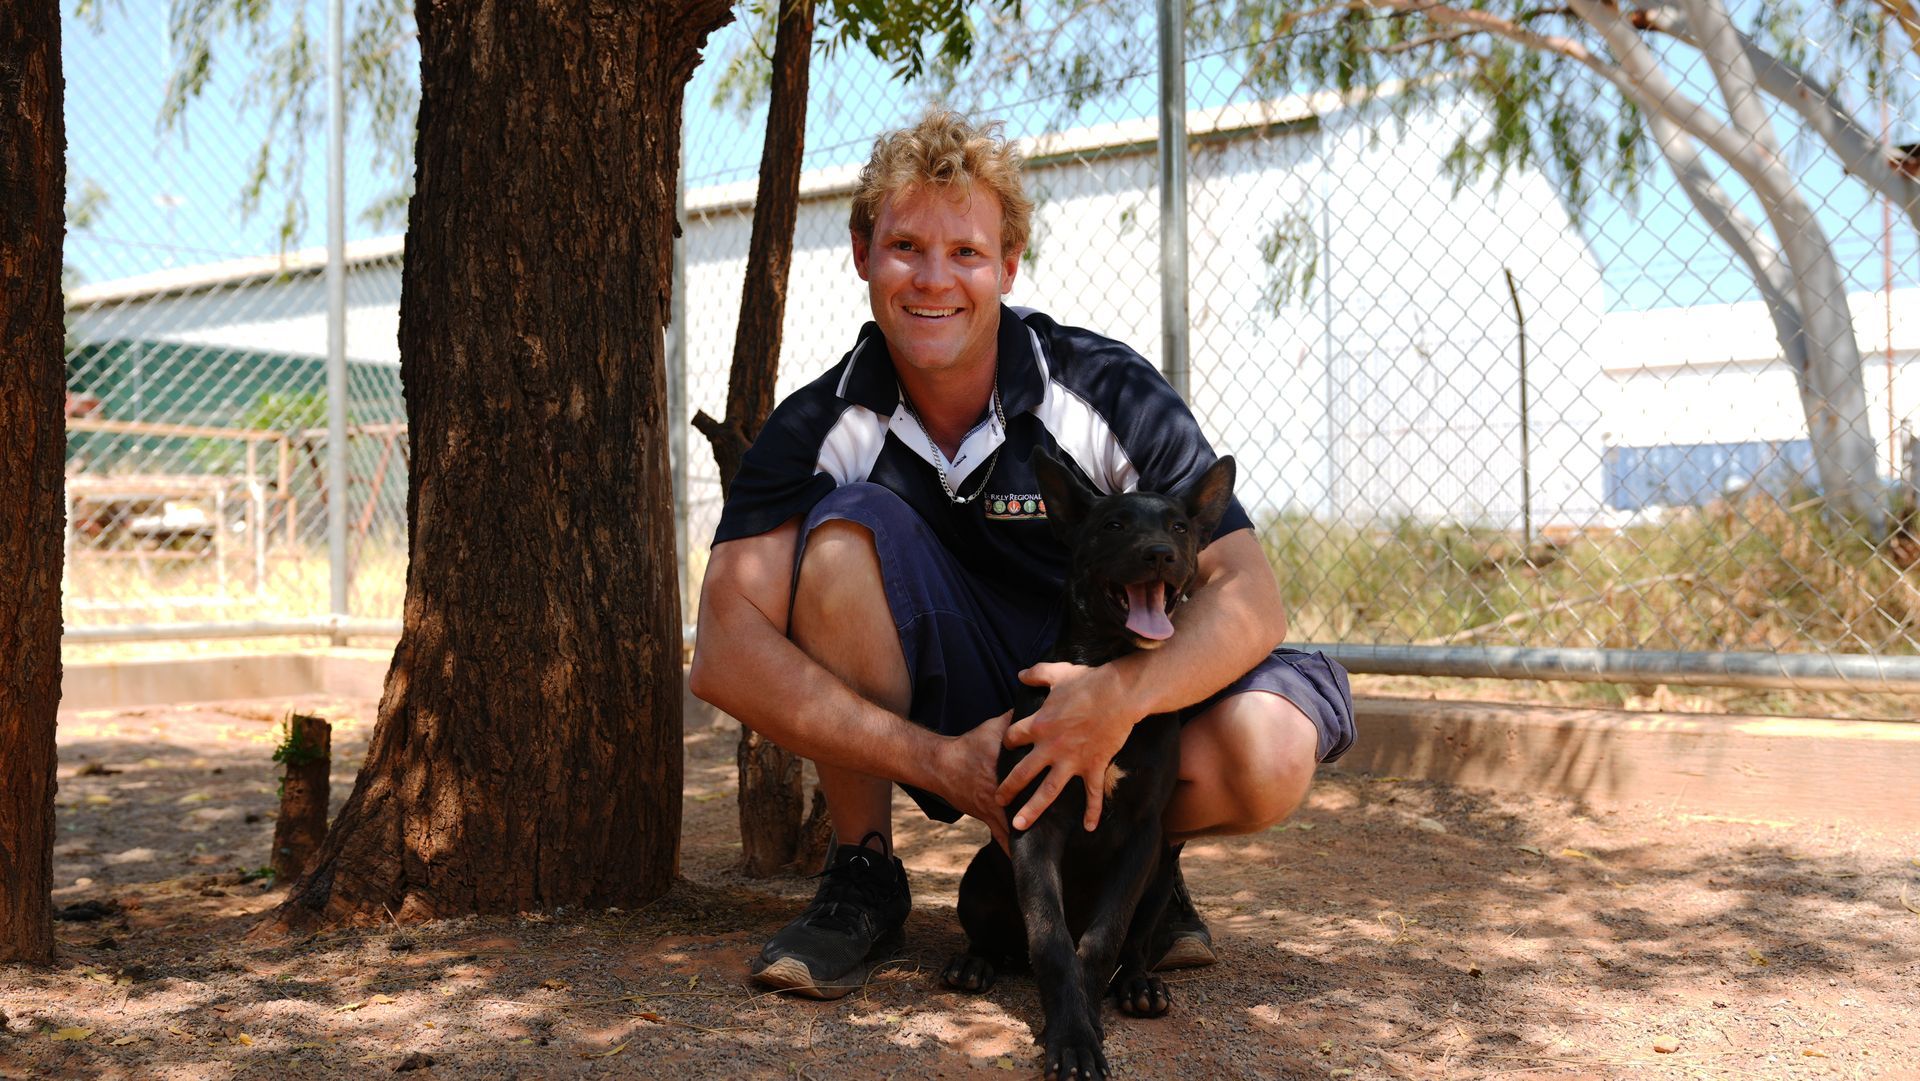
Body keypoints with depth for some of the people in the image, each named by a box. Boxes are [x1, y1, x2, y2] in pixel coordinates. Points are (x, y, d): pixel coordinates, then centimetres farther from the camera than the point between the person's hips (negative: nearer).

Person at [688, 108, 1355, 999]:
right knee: (847, 527, -26)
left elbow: (1249, 597, -19)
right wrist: (939, 763, -31)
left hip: (1106, 703, 0)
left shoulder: (1110, 393, -14)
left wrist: (1122, 694, -40)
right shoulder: (819, 429, -12)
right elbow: (725, 655, -23)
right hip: (945, 720, 0)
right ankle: (864, 872, -10)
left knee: (1267, 749, -32)